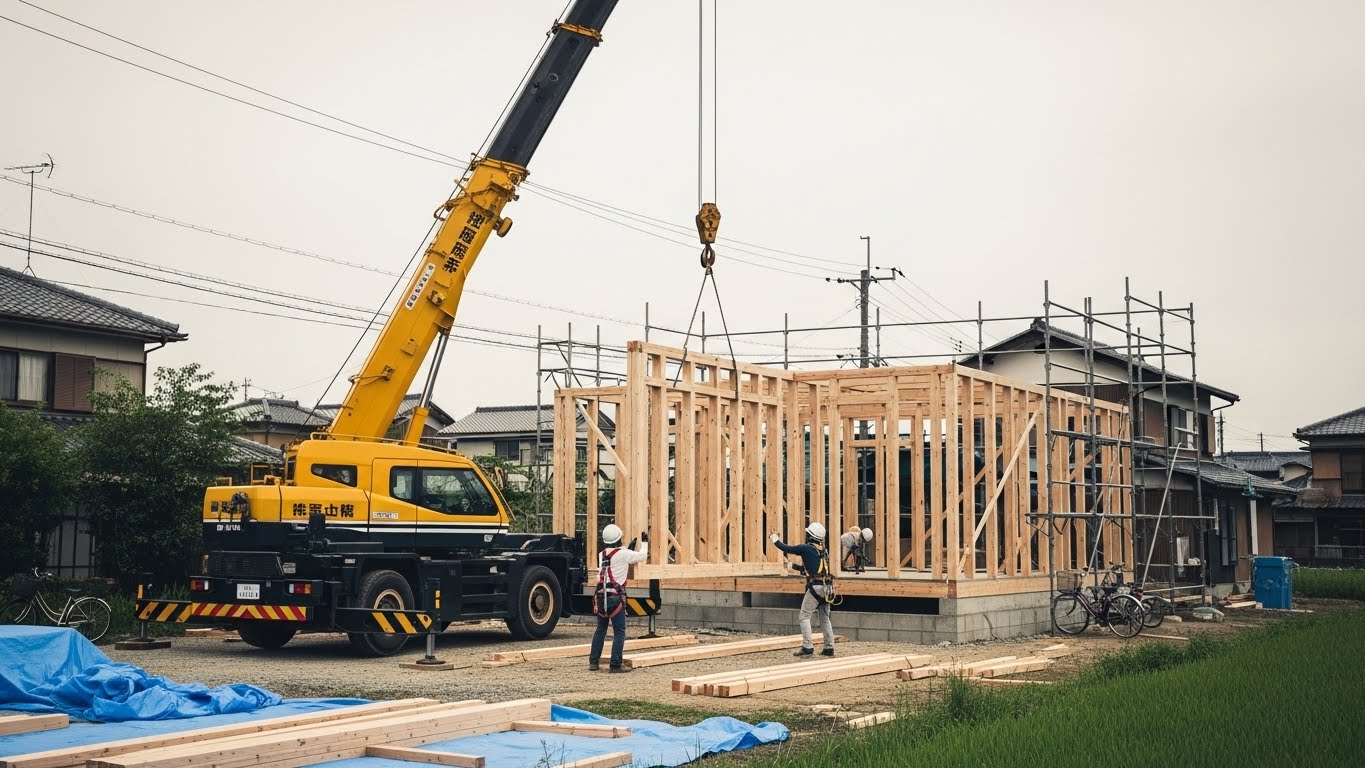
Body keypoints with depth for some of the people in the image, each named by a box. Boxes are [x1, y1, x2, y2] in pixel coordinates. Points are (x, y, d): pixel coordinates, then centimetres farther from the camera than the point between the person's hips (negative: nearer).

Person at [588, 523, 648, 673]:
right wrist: (645, 542, 24)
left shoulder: (602, 555, 11)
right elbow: (642, 556, 7)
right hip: (615, 597, -6)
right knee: (619, 632, -1)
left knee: (600, 629, 15)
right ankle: (615, 665, -4)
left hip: (601, 597, 6)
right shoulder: (623, 554, -8)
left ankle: (593, 662, 16)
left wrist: (628, 549, 29)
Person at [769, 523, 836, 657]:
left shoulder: (807, 548, -5)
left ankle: (808, 647, -8)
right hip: (827, 588, 7)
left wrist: (774, 538, 19)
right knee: (825, 618, 13)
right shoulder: (823, 551, 17)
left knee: (804, 617, -1)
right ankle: (829, 648, 13)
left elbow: (786, 548, 1)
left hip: (815, 587, -7)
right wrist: (794, 566, 38)